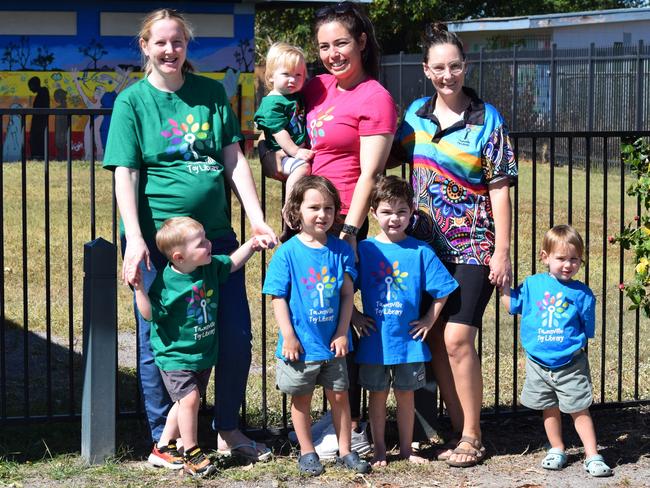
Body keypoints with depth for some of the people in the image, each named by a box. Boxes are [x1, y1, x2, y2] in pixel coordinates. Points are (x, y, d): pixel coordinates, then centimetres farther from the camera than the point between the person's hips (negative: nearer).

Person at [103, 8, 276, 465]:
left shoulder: (212, 93, 9)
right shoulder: (133, 101, 0)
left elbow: (234, 159, 7)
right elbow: (124, 173, -7)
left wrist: (257, 218, -2)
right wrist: (135, 239, -17)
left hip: (214, 233, 3)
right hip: (156, 238, -3)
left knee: (236, 336, 6)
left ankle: (228, 429, 23)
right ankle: (163, 441, 16)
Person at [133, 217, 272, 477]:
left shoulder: (210, 267, -3)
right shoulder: (165, 282, -21)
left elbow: (232, 263, 16)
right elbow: (150, 314, -18)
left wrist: (251, 244, 4)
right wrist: (140, 289, -31)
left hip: (204, 354, 7)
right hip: (175, 356, -7)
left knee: (186, 402, 14)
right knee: (189, 398, -15)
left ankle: (164, 448, 30)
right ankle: (191, 453, 3)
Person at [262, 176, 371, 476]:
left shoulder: (341, 250, -1)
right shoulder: (287, 253, -10)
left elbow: (347, 294, 1)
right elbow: (278, 297, -8)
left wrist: (342, 333, -4)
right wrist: (288, 336, -11)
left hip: (333, 342, 2)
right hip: (301, 343, -2)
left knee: (339, 395, 10)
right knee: (301, 398, 11)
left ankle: (345, 451, 22)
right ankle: (307, 452, 23)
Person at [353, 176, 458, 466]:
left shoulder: (420, 251, -4)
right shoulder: (364, 249, -4)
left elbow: (442, 290, 2)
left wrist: (429, 320, -2)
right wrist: (356, 317, -3)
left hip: (408, 339, 0)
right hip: (374, 340, 0)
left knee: (405, 394, 11)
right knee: (377, 395, 10)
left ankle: (406, 449, 24)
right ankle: (379, 450, 22)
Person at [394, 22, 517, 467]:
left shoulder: (487, 121, -6)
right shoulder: (416, 114, 6)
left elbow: (499, 191, -6)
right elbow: (392, 157, 22)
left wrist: (502, 252, -9)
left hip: (473, 247, -5)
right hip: (428, 246, 5)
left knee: (457, 338, -12)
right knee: (436, 340, 4)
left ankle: (472, 437, 1)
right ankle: (459, 430, 17)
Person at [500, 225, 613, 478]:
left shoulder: (582, 293, -6)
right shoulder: (532, 285, -1)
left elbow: (588, 330, 1)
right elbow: (513, 305, 12)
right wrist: (503, 285, 6)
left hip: (571, 364, -2)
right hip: (539, 364, 3)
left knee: (579, 410, 1)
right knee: (549, 409, 15)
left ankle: (592, 456, 5)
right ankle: (557, 450, 30)